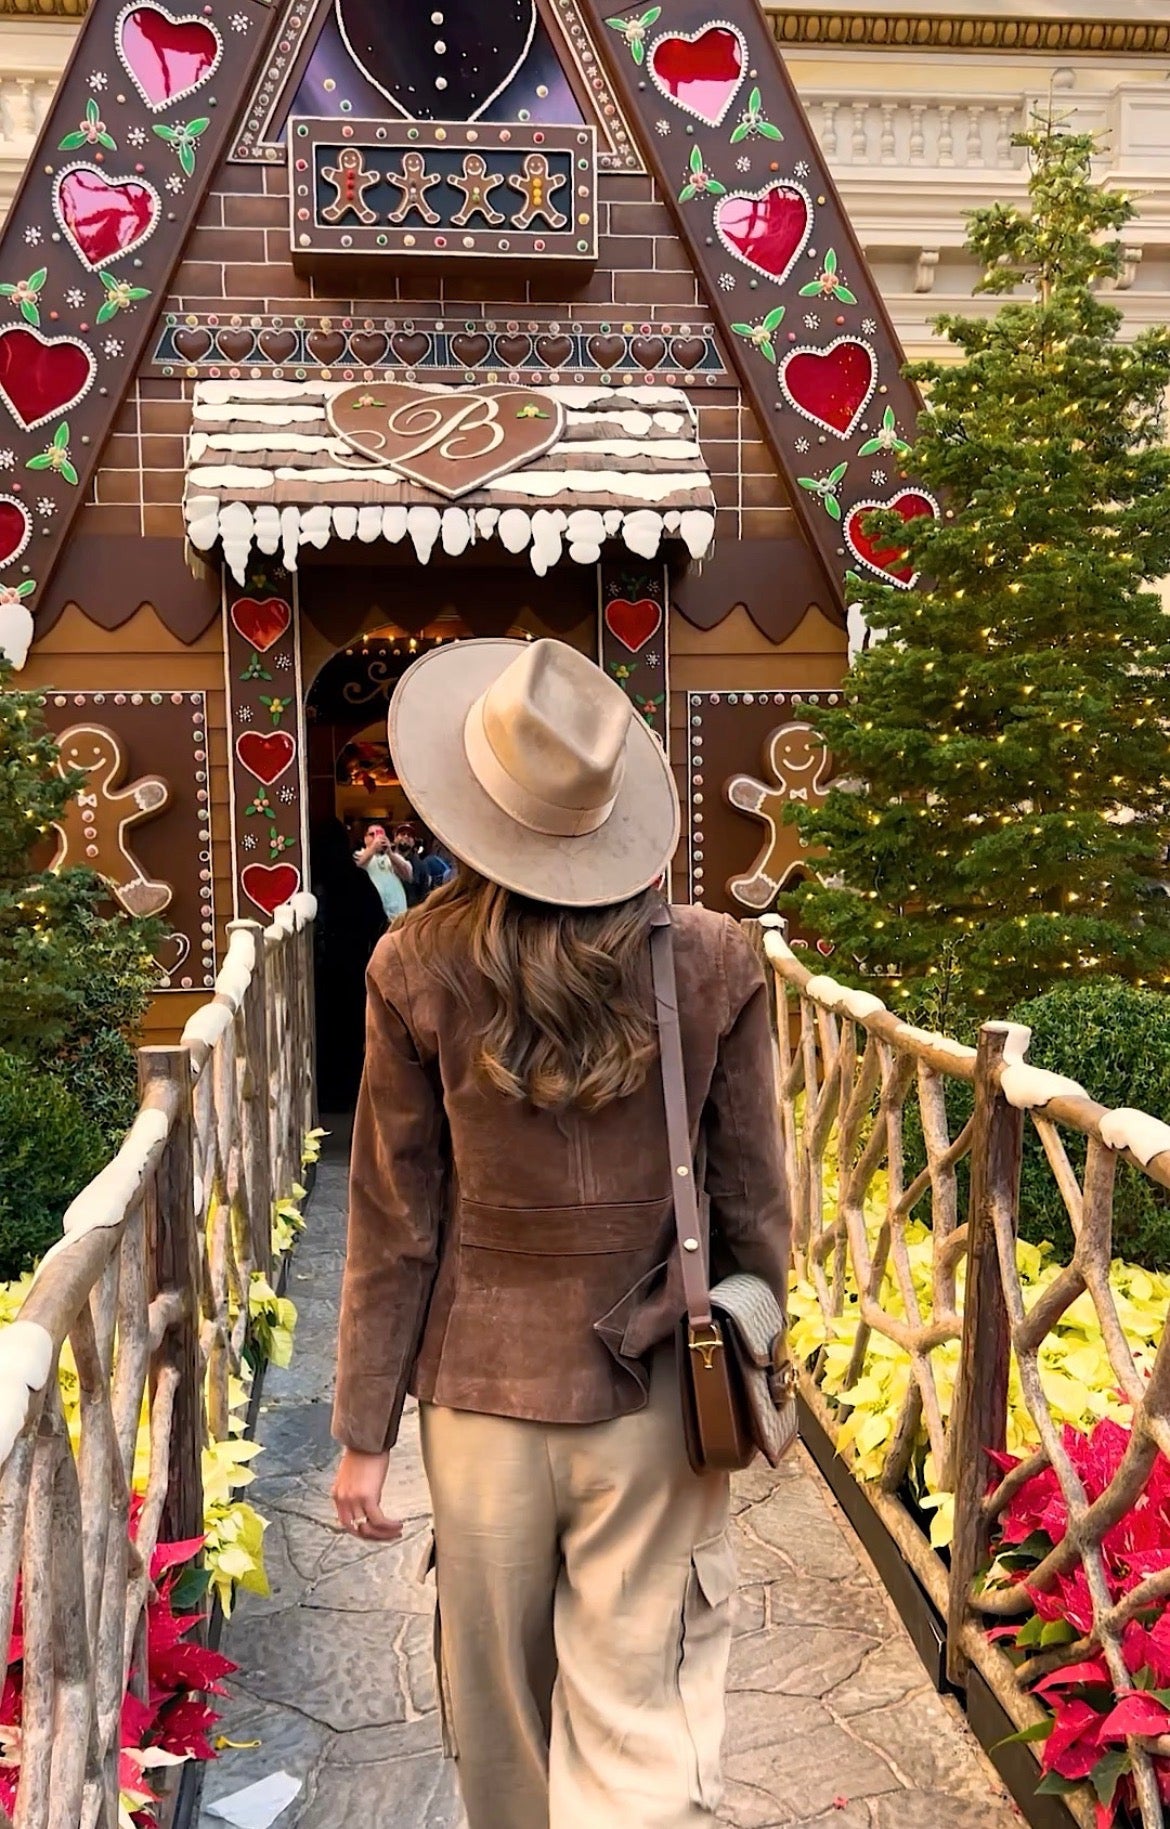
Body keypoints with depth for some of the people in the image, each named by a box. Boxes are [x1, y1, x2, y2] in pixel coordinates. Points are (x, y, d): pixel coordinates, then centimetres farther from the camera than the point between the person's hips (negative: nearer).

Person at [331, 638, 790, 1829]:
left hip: (484, 1388, 1)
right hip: (653, 1394, 0)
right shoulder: (713, 961, -10)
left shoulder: (419, 970, -12)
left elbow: (394, 1220, -6)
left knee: (500, 1717, 22)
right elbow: (752, 1199, -2)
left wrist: (365, 1429, 4)